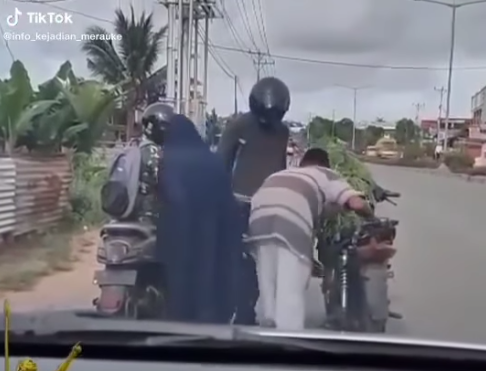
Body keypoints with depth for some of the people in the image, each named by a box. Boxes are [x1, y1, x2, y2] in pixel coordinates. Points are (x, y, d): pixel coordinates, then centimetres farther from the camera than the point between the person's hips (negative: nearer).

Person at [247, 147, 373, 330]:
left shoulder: (282, 173, 41)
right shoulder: (327, 176, 27)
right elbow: (357, 204, 11)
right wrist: (371, 215, 34)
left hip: (260, 216, 5)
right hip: (292, 221, -5)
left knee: (269, 288, 17)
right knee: (291, 292, -1)